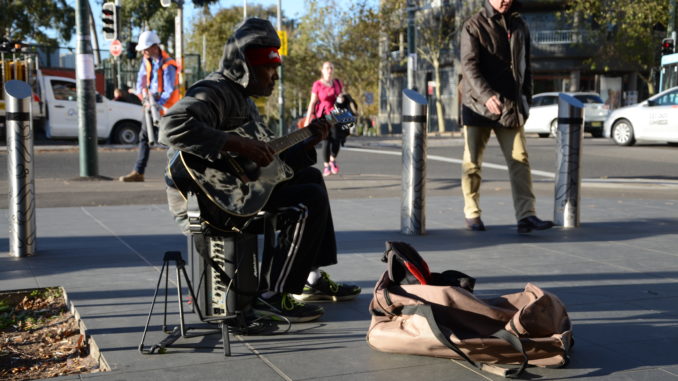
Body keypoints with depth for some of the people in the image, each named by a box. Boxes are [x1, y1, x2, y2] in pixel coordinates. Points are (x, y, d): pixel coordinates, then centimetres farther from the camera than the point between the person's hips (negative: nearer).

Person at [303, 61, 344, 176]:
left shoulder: (338, 83, 10)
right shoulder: (317, 85, -2)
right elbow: (312, 102, -2)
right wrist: (307, 119, -6)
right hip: (323, 115, -3)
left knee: (337, 138, -12)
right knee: (327, 140, -7)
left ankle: (333, 160, 13)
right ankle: (326, 166, 10)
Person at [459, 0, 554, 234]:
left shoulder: (519, 26, 12)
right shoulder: (474, 26, -5)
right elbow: (469, 65, -16)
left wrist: (527, 97, 12)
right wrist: (487, 96, -28)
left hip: (511, 106, 4)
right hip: (478, 104, -4)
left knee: (520, 160, -5)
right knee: (472, 162, 4)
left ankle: (526, 216, -7)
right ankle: (472, 213, 17)